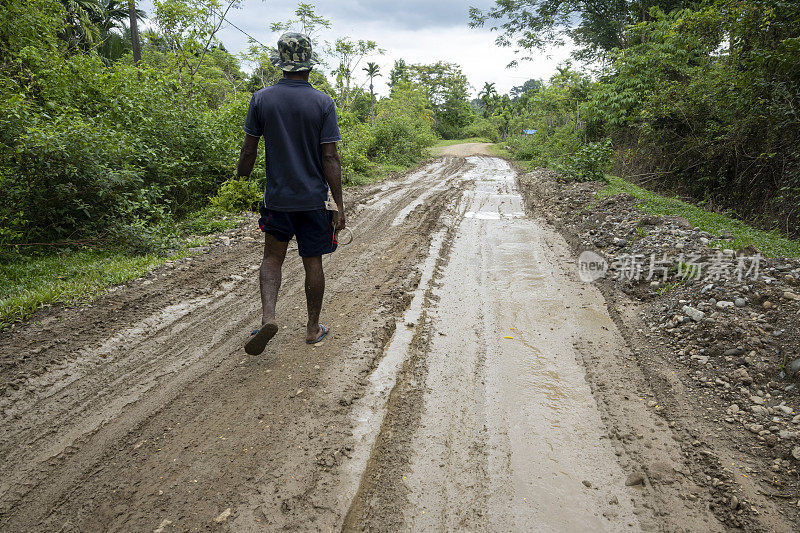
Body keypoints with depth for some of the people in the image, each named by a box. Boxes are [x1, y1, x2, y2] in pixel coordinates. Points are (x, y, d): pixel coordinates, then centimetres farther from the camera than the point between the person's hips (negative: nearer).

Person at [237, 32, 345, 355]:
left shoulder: (262, 99, -1)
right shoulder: (323, 103, -7)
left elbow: (249, 149, 2)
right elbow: (330, 158, -10)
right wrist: (339, 205, -6)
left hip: (277, 197, 1)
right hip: (314, 198, -1)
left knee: (273, 257, 16)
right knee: (312, 262, 9)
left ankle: (268, 316, -3)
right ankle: (313, 329, 21)